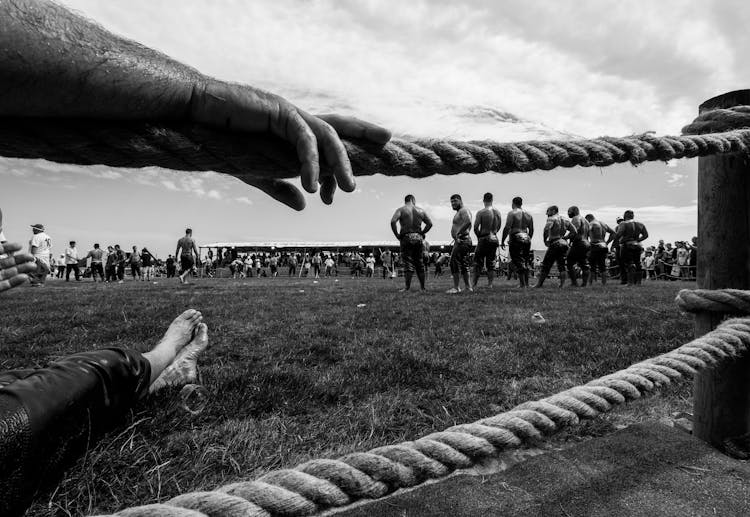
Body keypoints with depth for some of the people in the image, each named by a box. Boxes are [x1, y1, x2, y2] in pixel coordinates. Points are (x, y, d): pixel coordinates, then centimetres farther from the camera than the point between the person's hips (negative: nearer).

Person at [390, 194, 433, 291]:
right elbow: (430, 223, 8)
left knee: (408, 263, -3)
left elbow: (393, 221, -14)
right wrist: (422, 233, 12)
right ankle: (422, 287, 16)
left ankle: (407, 288, -6)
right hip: (418, 238, 3)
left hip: (406, 238, -3)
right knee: (419, 263, 11)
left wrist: (397, 234, -6)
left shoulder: (401, 209, 1)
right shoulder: (421, 211, 11)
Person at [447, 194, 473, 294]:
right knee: (463, 264, 14)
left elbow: (468, 222, -30)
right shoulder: (459, 212, 22)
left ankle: (456, 287, -10)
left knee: (455, 262, -11)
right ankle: (468, 286, 20)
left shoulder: (464, 210, -10)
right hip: (460, 241, 11)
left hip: (462, 241, -11)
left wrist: (458, 233, -27)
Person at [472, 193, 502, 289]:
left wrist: (479, 236, 2)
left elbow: (475, 227, -13)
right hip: (494, 239, 5)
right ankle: (490, 284, 11)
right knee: (491, 262, 10)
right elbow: (499, 227, 14)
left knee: (478, 262, 4)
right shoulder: (498, 212, 6)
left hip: (484, 239, -5)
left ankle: (474, 284, 7)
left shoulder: (481, 212, -11)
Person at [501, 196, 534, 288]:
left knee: (518, 263, -5)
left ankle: (523, 284, -8)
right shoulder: (528, 214, 15)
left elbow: (507, 228, -13)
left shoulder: (512, 213, -5)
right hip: (526, 239, 6)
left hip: (516, 239, -6)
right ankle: (527, 284, 18)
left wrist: (502, 241, -9)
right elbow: (531, 230, 17)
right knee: (526, 262, 14)